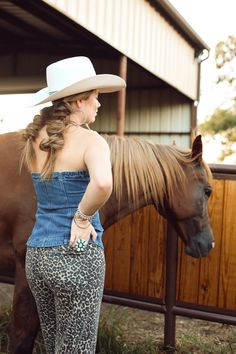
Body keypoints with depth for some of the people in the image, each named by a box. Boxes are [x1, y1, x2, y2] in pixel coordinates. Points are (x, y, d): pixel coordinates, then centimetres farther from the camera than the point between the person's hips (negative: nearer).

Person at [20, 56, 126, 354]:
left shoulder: (34, 140, 6)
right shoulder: (89, 139, -14)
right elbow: (103, 183, -34)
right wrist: (82, 218, -19)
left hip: (36, 254, 7)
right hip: (77, 256, -7)